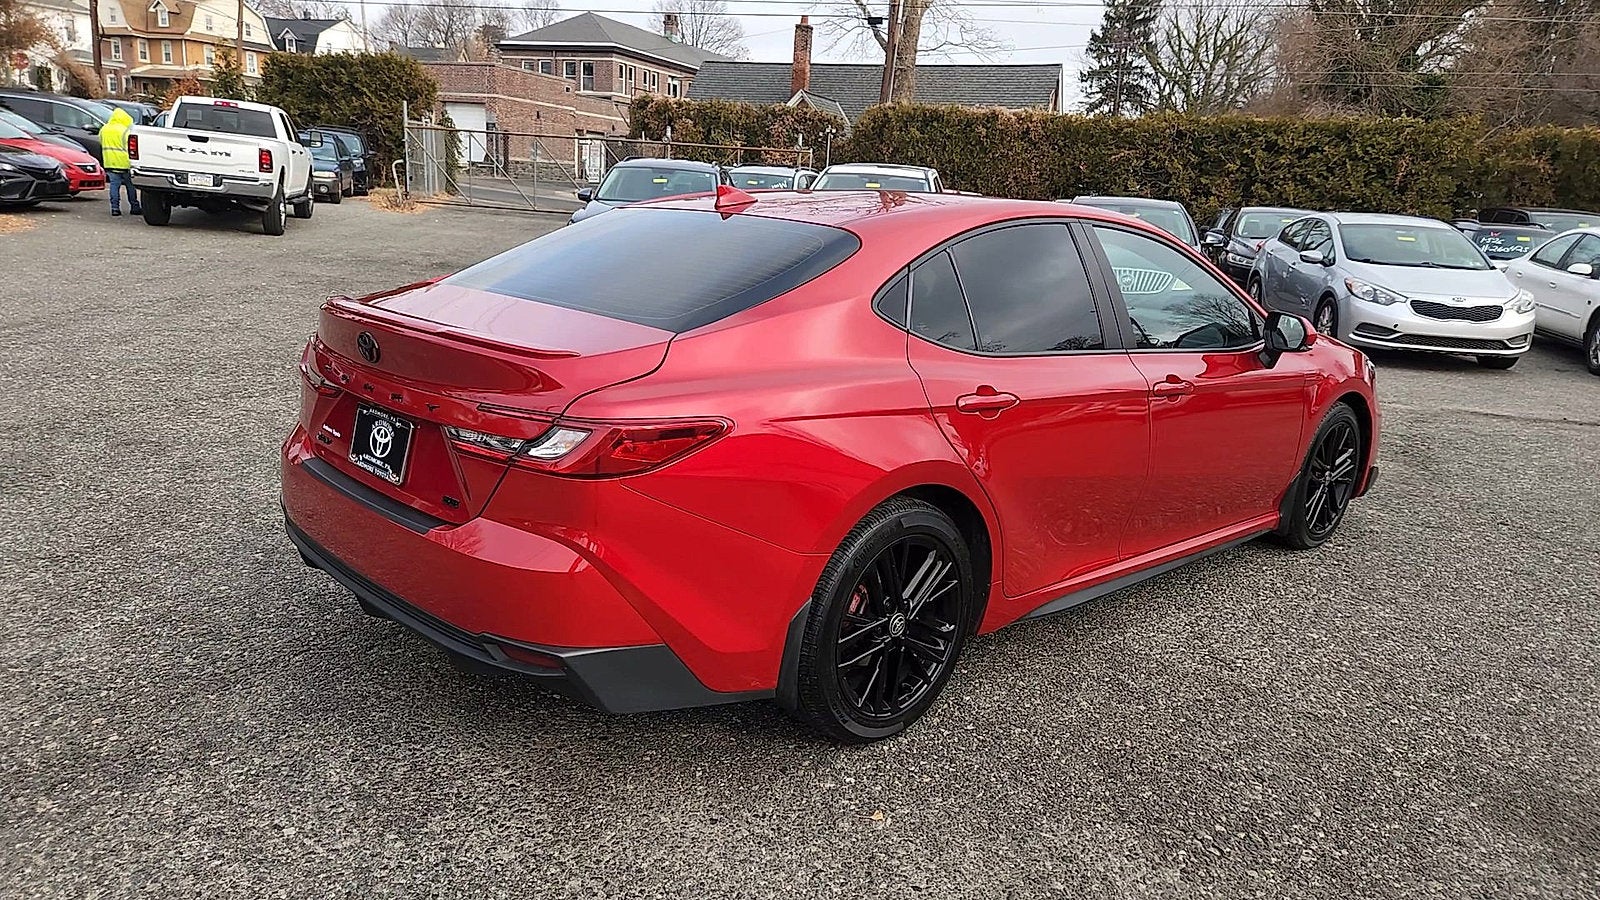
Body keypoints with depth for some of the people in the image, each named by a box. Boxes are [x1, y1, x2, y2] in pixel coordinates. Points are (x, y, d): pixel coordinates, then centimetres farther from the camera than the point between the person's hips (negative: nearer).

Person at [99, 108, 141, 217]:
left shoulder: (104, 129, 11)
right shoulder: (124, 130, -9)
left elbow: (102, 143, 19)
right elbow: (129, 147, -12)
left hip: (109, 163, 5)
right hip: (123, 162, -5)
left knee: (114, 185, 4)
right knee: (130, 185, 6)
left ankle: (115, 208, -2)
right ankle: (134, 207, 11)